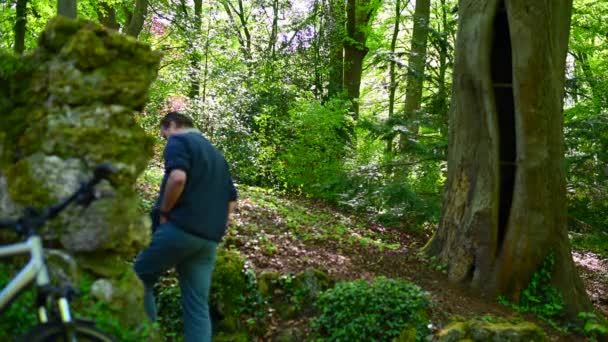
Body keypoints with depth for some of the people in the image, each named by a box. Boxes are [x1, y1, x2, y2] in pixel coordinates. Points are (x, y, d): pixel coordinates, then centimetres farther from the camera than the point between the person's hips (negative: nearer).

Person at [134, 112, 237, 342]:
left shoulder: (178, 141, 0)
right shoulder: (217, 155, 25)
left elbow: (178, 177, -21)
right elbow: (231, 200, 22)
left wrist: (164, 212, -9)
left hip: (179, 229, -7)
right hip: (209, 239, 7)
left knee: (139, 278, 11)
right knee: (198, 306, 6)